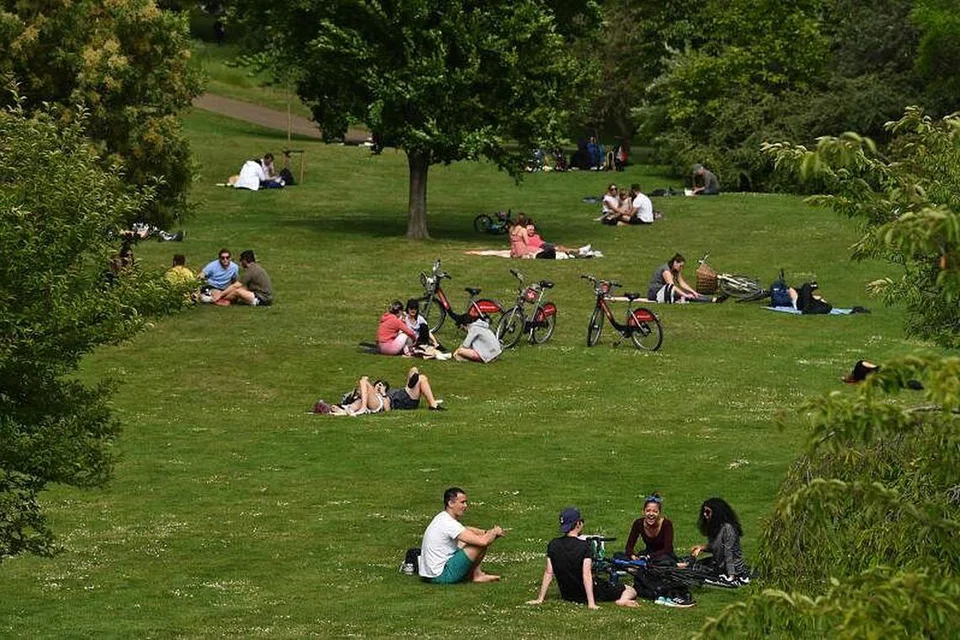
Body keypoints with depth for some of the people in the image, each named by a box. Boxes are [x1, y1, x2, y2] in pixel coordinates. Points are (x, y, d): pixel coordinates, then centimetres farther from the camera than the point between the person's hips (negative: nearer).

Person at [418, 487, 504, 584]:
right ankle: (475, 575, 8)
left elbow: (466, 529, 28)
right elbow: (482, 541, -26)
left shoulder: (442, 517, 9)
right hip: (441, 575, -10)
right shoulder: (449, 524, -22)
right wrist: (494, 532, -4)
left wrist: (486, 532, 10)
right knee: (481, 544, -13)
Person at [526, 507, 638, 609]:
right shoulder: (584, 546, -21)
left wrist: (540, 599, -1)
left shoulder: (553, 545, -6)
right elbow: (586, 574, -28)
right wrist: (591, 603, -33)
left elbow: (548, 573, -6)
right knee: (631, 591, -2)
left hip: (567, 596, 6)